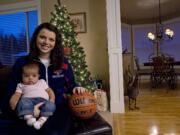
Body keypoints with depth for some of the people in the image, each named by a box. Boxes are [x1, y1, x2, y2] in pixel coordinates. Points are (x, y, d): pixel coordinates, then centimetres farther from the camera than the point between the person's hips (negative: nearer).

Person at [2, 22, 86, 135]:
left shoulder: (63, 62, 9)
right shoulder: (22, 63, 5)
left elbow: (70, 84, 20)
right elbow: (12, 93, 6)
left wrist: (75, 88, -4)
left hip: (60, 109, 1)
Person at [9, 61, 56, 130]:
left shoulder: (42, 82, 31)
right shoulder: (21, 85, 27)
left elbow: (49, 90, 24)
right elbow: (16, 95, 12)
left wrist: (52, 99, 4)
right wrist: (13, 102, -10)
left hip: (42, 100, 1)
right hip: (28, 100, 0)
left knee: (50, 105, -33)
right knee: (23, 101, -35)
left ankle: (42, 119, -45)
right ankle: (29, 117, -44)